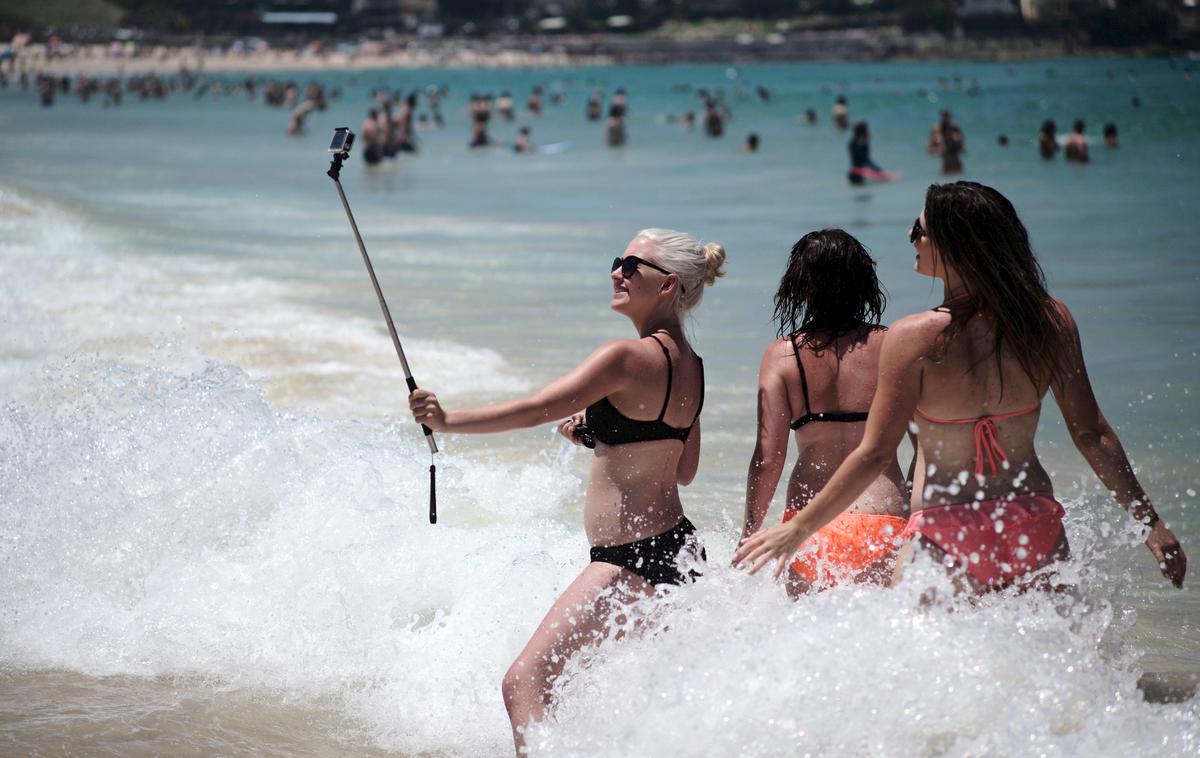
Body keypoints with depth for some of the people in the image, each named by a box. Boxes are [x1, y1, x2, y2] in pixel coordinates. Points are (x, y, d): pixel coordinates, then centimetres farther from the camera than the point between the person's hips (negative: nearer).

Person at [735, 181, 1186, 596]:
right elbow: (1091, 434, 2)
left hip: (945, 529, -4)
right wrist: (1149, 523, 13)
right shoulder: (1050, 320, -2)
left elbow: (876, 454, -10)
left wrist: (797, 530, -1)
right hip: (1035, 526, 4)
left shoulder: (916, 338, -12)